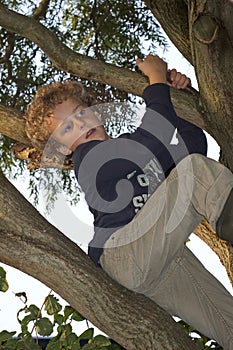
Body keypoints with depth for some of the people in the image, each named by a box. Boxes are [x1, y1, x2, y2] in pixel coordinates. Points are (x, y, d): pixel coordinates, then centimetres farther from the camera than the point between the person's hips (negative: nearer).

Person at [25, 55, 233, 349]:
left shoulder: (127, 146, 25)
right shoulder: (90, 156, -3)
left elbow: (195, 143, 22)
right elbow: (152, 144, -16)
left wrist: (178, 91, 10)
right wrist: (157, 80, 0)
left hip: (166, 258, 8)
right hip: (125, 257, -8)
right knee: (197, 168, -20)